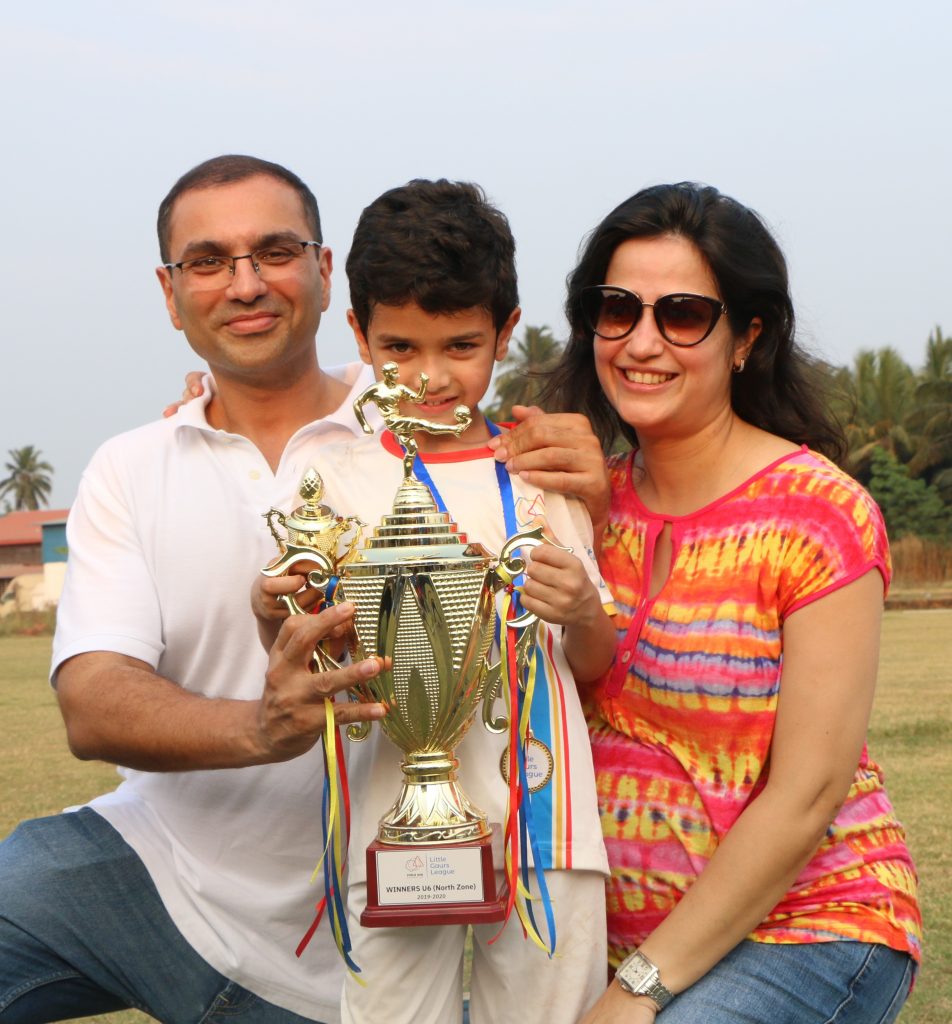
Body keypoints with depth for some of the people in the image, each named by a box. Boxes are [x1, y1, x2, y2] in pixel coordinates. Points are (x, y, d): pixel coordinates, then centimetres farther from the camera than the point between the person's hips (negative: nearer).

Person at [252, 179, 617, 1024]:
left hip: (542, 821, 1)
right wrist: (279, 621, -17)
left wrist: (583, 617, -10)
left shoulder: (547, 471, 8)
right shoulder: (338, 476, 5)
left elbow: (597, 668, 11)